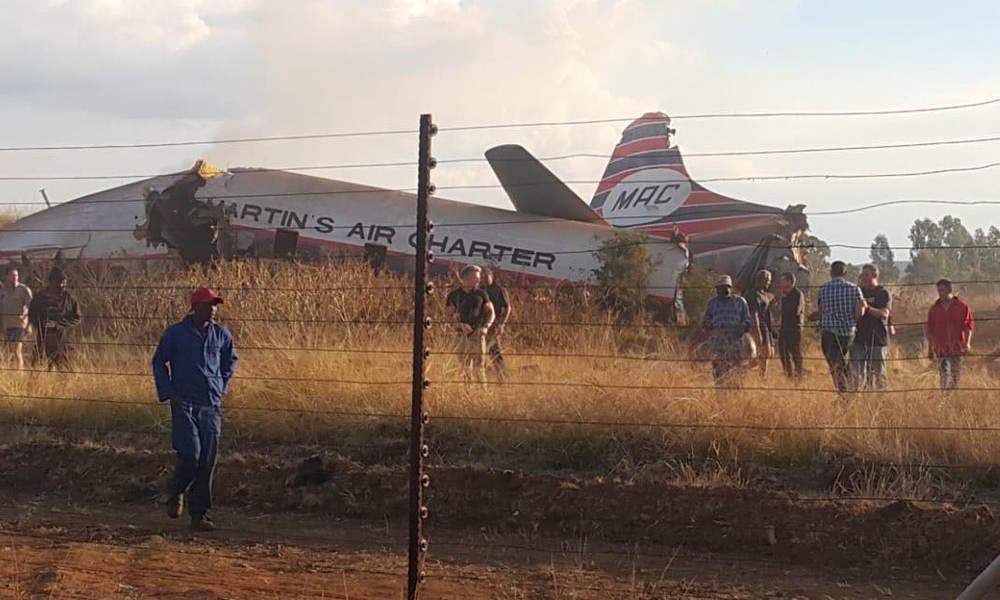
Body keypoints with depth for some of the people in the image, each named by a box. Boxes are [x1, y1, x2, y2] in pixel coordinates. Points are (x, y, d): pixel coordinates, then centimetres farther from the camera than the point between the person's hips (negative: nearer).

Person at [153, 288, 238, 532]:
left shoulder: (221, 335, 7)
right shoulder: (175, 333, -2)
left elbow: (231, 361, 25)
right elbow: (159, 363, 9)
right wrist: (167, 393, 3)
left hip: (212, 405, 4)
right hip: (184, 404, -3)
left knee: (208, 461, 0)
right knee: (190, 454, -14)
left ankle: (199, 513, 7)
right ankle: (176, 493, 16)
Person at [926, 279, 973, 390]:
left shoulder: (963, 307, 1)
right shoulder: (934, 309, 7)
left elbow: (969, 326, 0)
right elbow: (930, 331, 12)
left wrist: (967, 343, -13)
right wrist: (930, 349, 12)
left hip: (957, 348, 0)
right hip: (941, 349, 0)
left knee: (956, 376, 6)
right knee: (945, 375, -12)